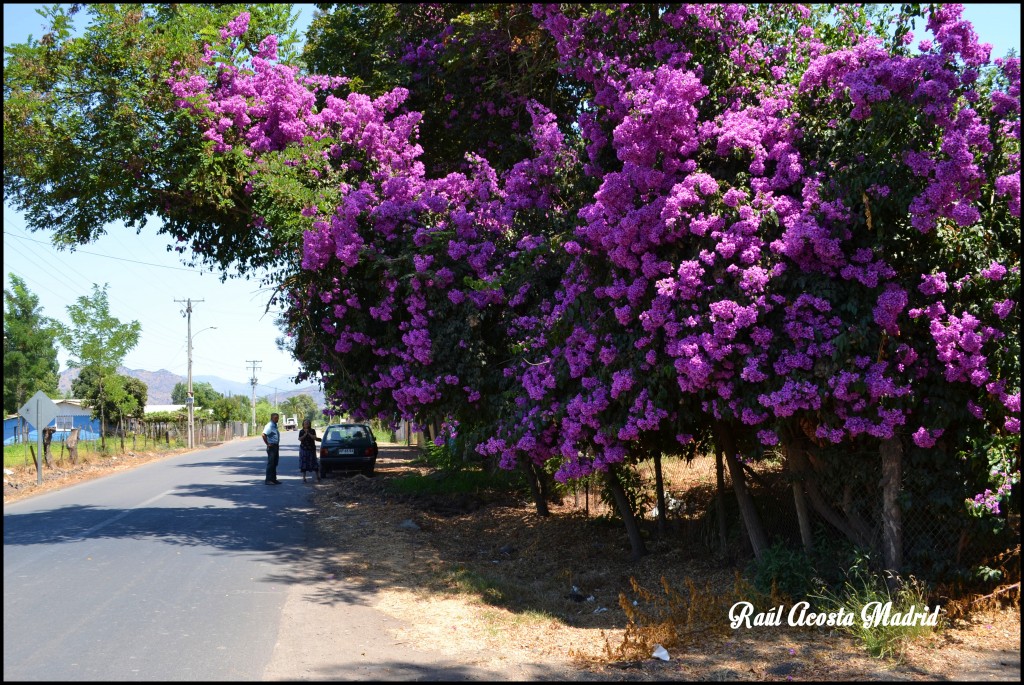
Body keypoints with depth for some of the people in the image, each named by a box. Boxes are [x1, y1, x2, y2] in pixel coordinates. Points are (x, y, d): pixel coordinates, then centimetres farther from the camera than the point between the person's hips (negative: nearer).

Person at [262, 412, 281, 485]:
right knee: (270, 463, -8)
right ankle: (268, 480, -6)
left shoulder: (275, 426, 14)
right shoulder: (269, 426, -15)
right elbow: (264, 435, -27)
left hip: (276, 446, 9)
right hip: (271, 446, -9)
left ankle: (273, 479, 19)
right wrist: (267, 444, -21)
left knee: (275, 463, 13)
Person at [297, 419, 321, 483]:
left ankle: (318, 477, 9)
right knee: (303, 463, -3)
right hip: (303, 449, 1)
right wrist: (305, 434, -18)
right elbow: (300, 439, -7)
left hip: (311, 449, -1)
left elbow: (314, 438, -8)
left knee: (313, 462, -1)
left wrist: (309, 433, -17)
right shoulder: (301, 432, 6)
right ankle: (304, 478, 2)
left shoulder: (312, 431, 4)